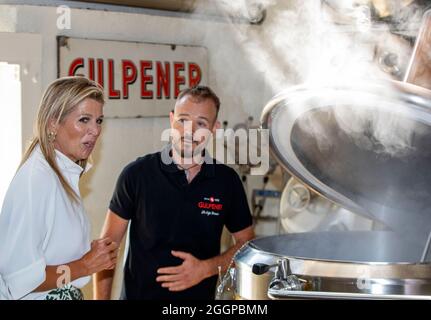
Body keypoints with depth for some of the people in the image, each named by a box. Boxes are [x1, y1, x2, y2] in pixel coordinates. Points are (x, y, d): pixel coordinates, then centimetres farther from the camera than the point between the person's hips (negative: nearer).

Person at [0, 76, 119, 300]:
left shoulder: (65, 174, 4)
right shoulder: (36, 179, -22)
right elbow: (19, 275, -26)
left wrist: (91, 252, -3)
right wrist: (86, 266, -17)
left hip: (66, 294, 8)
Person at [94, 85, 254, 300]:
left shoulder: (227, 180, -4)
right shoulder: (137, 174, -10)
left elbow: (246, 244, 3)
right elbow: (109, 244, -6)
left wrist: (206, 268, -12)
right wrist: (101, 298, -11)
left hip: (201, 294, 2)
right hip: (139, 293, -1)